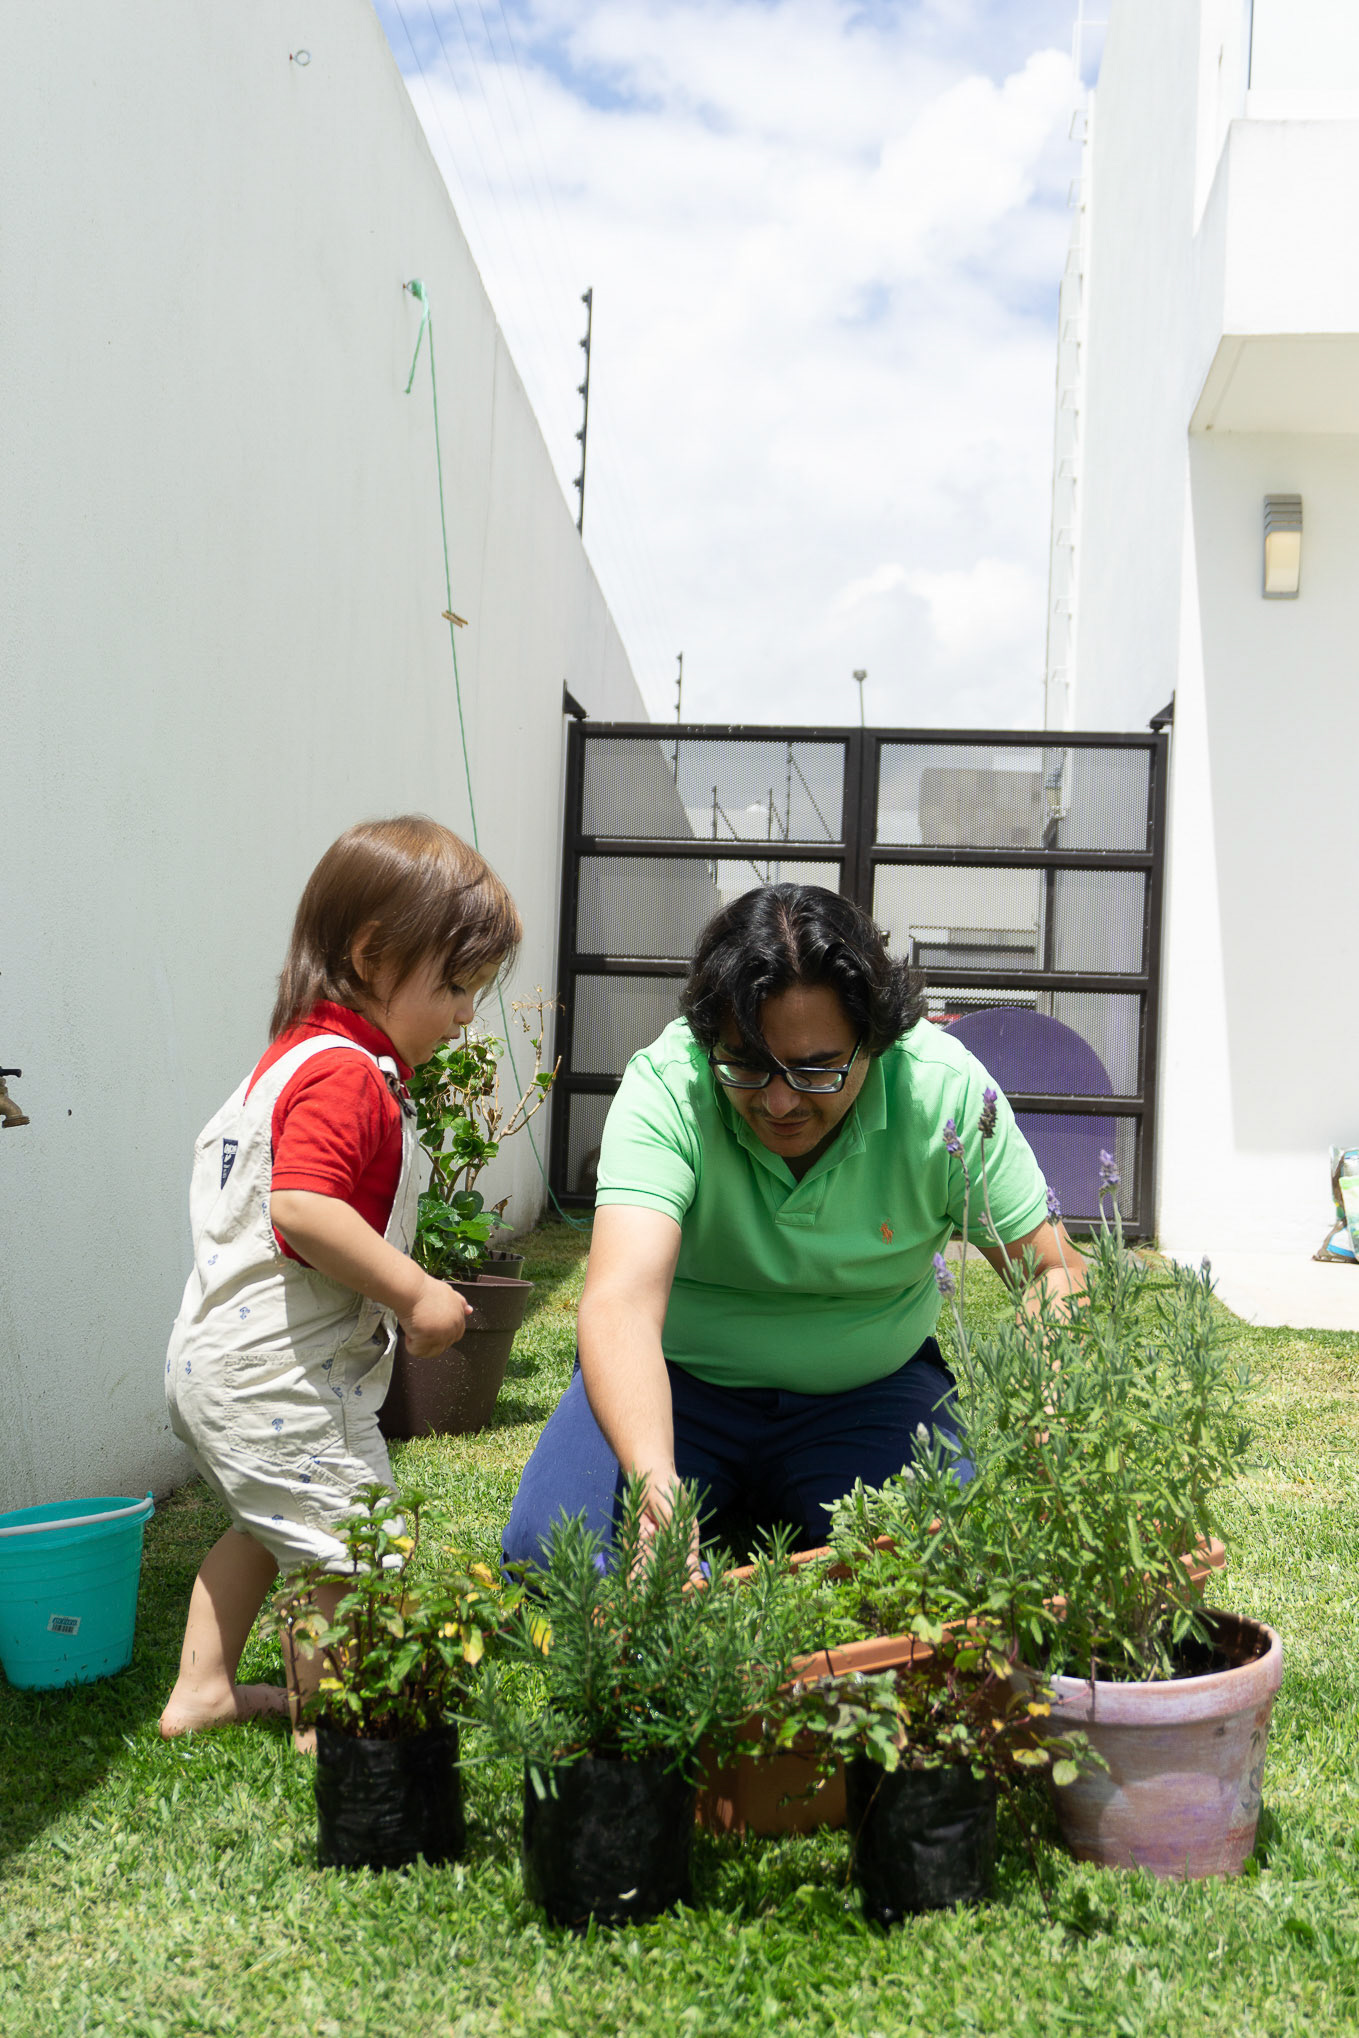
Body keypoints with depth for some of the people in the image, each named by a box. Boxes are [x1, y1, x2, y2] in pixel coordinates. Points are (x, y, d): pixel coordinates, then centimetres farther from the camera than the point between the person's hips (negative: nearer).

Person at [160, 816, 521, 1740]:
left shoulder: (304, 1057, 13)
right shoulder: (345, 1075, -21)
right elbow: (303, 1207, -33)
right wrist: (416, 1294, -26)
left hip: (221, 1362, 11)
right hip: (278, 1381, -11)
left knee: (270, 1526, 26)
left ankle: (200, 1690, 37)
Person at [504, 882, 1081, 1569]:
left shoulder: (946, 1089, -18)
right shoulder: (664, 1086, -25)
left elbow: (1054, 1273, -9)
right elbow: (621, 1299, -38)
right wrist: (657, 1490, -55)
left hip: (869, 1391, 1)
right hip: (679, 1380, -1)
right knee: (548, 1556, -23)